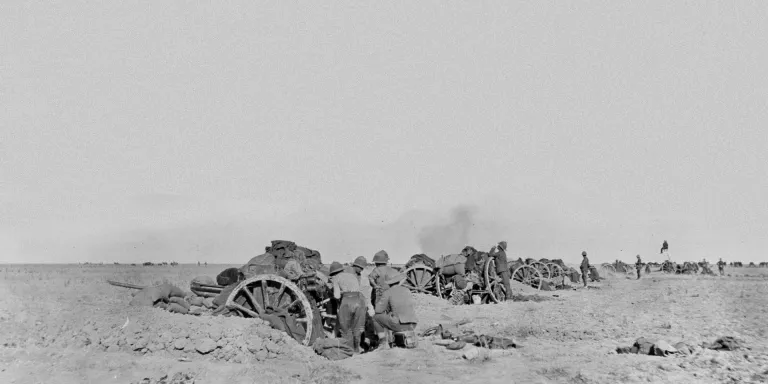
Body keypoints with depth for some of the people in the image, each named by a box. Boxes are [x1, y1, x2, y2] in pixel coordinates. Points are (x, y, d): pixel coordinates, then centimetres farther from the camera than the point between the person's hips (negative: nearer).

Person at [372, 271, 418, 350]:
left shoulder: (387, 293, 0)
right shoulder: (407, 290, 16)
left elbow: (378, 310, 3)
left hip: (399, 324, -6)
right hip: (412, 326, 6)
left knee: (376, 317, 15)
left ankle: (383, 343, 8)